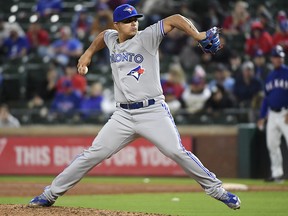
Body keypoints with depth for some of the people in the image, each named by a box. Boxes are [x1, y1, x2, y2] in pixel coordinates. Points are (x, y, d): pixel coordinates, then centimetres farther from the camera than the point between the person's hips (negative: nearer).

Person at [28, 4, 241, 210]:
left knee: (177, 152, -18)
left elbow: (175, 19, -13)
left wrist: (199, 36, -27)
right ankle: (51, 194, 7)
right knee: (93, 154, 1)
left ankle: (216, 189, -6)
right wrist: (88, 53, 35)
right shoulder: (112, 38, 11)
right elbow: (103, 35, 37)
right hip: (123, 115, 4)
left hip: (153, 111, -4)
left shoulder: (146, 38, -4)